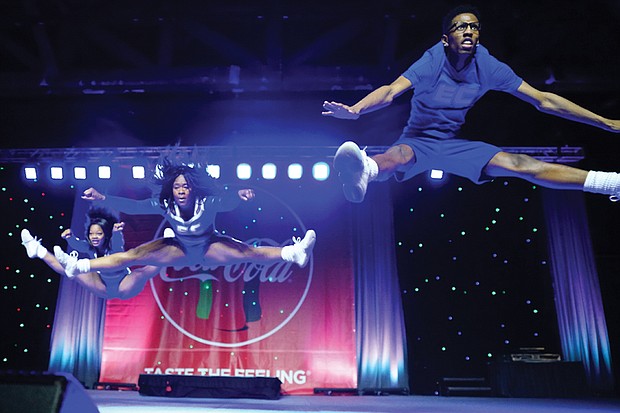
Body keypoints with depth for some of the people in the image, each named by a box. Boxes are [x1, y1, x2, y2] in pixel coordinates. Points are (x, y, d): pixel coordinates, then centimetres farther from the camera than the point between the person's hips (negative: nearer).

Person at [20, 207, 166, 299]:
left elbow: (117, 241, -49)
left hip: (124, 288, -6)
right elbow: (76, 243, -31)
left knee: (142, 272, -38)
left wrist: (117, 232, -72)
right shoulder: (90, 247, -11)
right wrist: (69, 237, -54)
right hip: (104, 289, 6)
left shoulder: (114, 247, -24)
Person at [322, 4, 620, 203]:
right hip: (416, 141, -3)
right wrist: (354, 110, -52)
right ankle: (363, 172, -73)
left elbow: (542, 100, -3)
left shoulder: (488, 66, -7)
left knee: (520, 164, -14)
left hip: (454, 144, 3)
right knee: (399, 156, -40)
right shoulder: (431, 63, -16)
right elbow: (391, 91, -31)